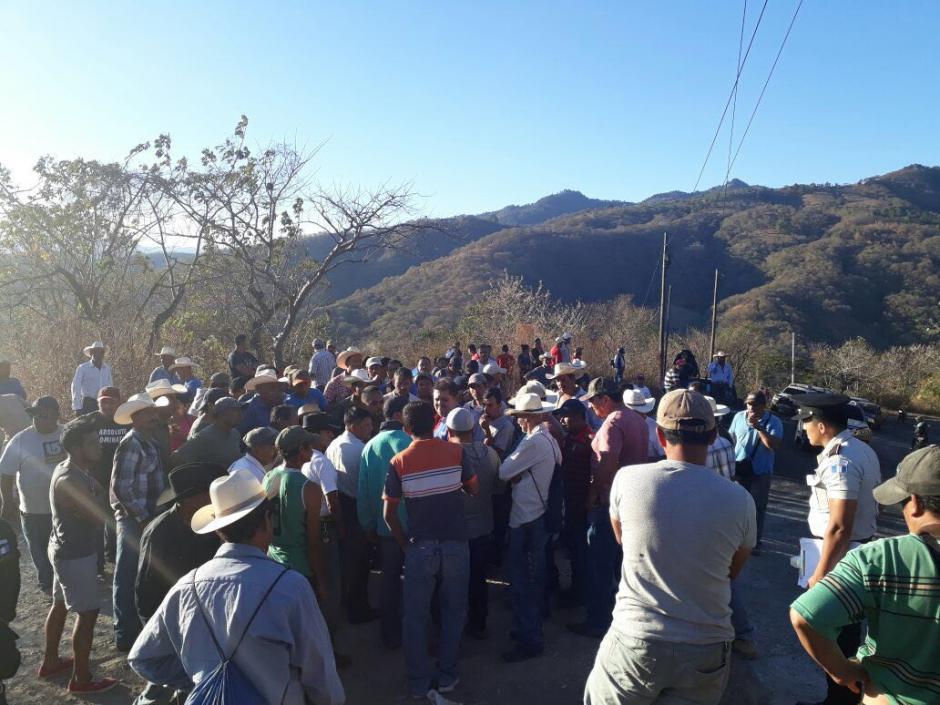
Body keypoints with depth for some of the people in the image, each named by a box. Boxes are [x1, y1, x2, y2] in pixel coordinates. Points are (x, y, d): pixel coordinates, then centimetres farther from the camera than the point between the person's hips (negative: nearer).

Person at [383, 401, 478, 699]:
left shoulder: (399, 462, -7)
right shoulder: (455, 452, -5)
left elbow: (389, 514, -4)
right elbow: (474, 490, 7)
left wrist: (405, 544, 8)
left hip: (420, 547, -1)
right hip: (455, 544, 1)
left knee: (415, 617, 14)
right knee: (453, 612, 17)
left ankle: (419, 682, 22)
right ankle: (447, 676, 24)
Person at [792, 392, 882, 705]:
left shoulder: (840, 462, -25)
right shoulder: (863, 450, 6)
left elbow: (839, 527, -27)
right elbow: (871, 502, 15)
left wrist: (820, 573, -21)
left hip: (841, 554, -10)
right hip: (861, 547, 10)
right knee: (847, 627, 22)